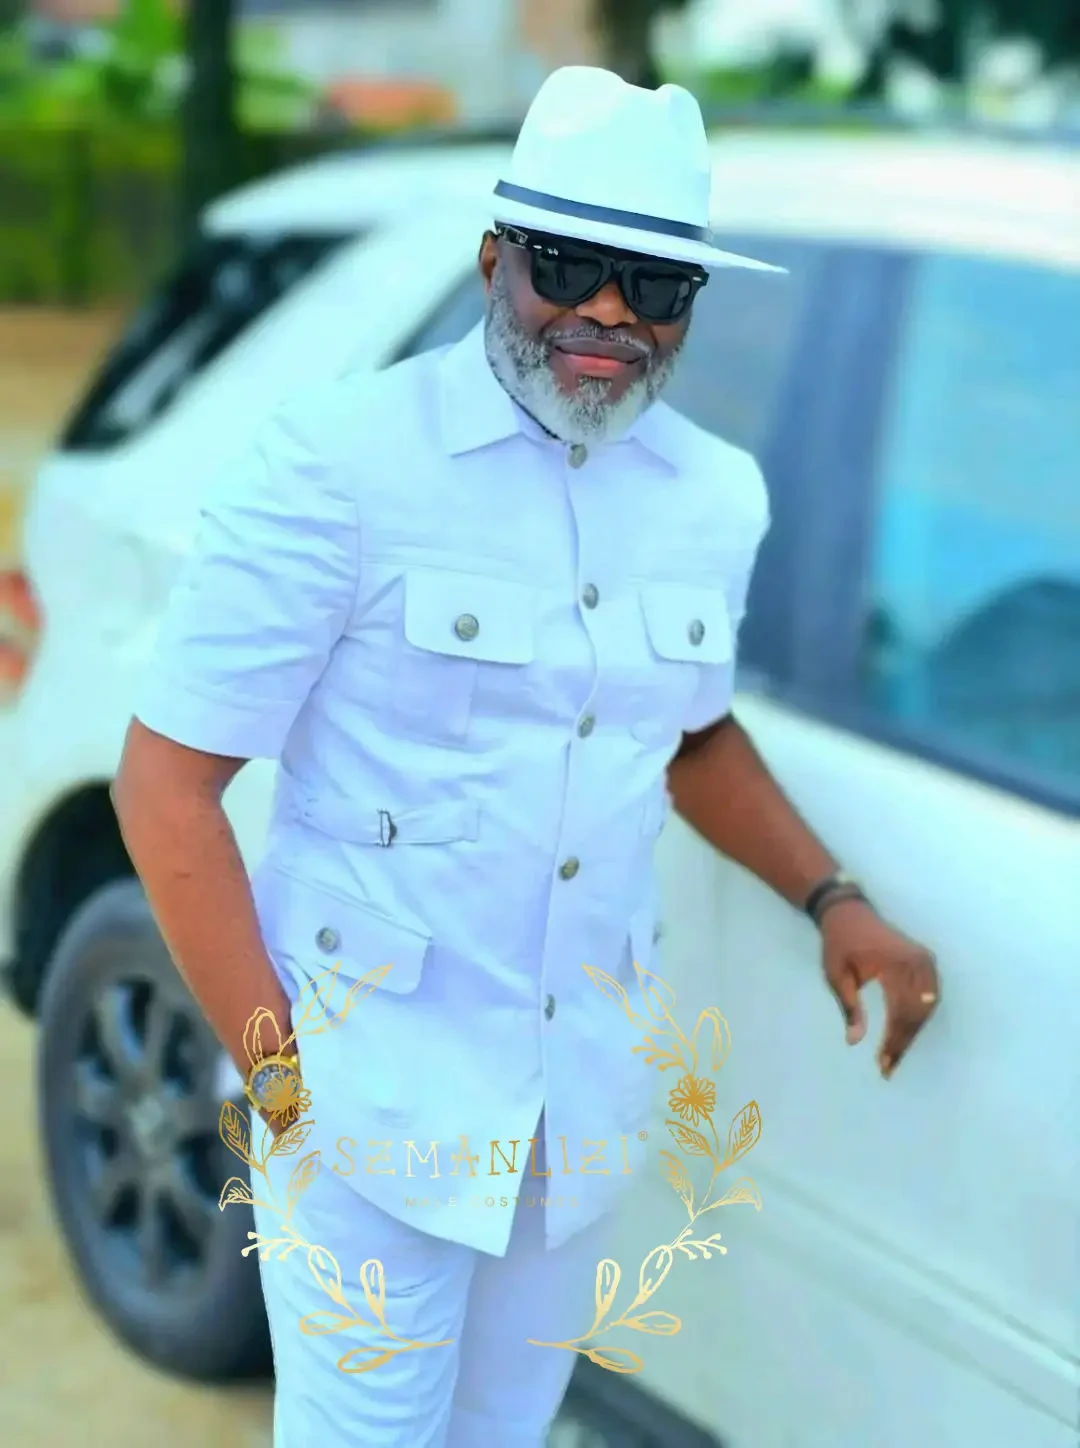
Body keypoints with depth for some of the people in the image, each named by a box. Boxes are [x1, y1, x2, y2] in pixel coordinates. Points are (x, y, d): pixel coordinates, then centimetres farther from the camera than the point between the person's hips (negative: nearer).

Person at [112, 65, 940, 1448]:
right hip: (371, 1093, -5)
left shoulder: (717, 496, 2)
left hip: (584, 1092, 6)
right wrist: (277, 1073, -17)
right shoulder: (344, 461, -16)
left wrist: (830, 898, 7)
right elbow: (167, 780, -14)